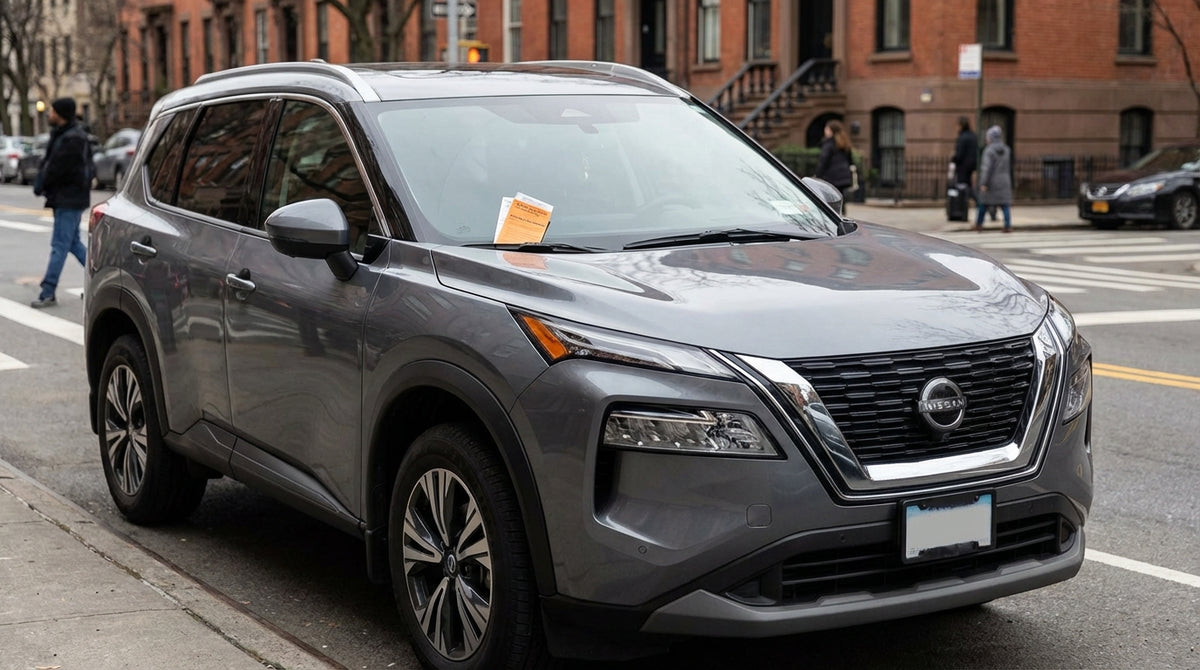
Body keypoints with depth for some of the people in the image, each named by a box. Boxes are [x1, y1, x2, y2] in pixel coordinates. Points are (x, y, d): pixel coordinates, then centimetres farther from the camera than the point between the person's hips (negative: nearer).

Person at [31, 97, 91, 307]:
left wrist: (41, 185, -7)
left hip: (69, 198, -10)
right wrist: (41, 183, -2)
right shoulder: (61, 134, 14)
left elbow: (58, 168, -20)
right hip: (65, 197, 10)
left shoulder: (73, 138, -18)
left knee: (60, 245, -8)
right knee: (73, 243, 15)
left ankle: (48, 293, -8)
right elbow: (49, 162, 13)